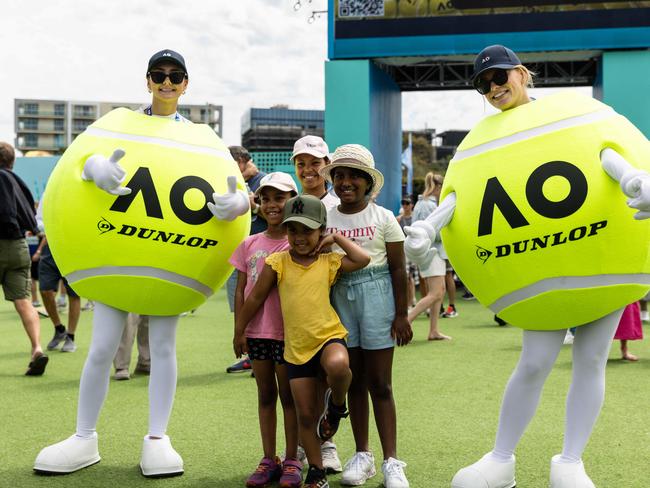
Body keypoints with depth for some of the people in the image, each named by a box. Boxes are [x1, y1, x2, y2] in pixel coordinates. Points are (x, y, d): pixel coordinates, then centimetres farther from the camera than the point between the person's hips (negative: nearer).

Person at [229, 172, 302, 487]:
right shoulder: (250, 245, 7)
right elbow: (240, 291, 9)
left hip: (287, 331, -4)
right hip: (256, 331, 4)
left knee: (288, 395, 4)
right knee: (265, 395, 12)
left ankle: (292, 461, 15)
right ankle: (269, 459, 20)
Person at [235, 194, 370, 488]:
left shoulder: (329, 262, 0)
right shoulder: (277, 262, -1)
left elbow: (363, 259, -14)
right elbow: (255, 298, 7)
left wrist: (337, 239, -4)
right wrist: (239, 331, 12)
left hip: (329, 336, -2)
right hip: (296, 347, 2)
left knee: (338, 366, -38)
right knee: (306, 415, 6)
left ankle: (337, 406, -3)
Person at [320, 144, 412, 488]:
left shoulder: (383, 218, -2)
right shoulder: (325, 219, 5)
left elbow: (398, 269, -2)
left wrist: (401, 314, -6)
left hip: (376, 294, -3)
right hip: (339, 296, 3)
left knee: (379, 384, -1)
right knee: (353, 381, 10)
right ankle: (362, 455, 20)